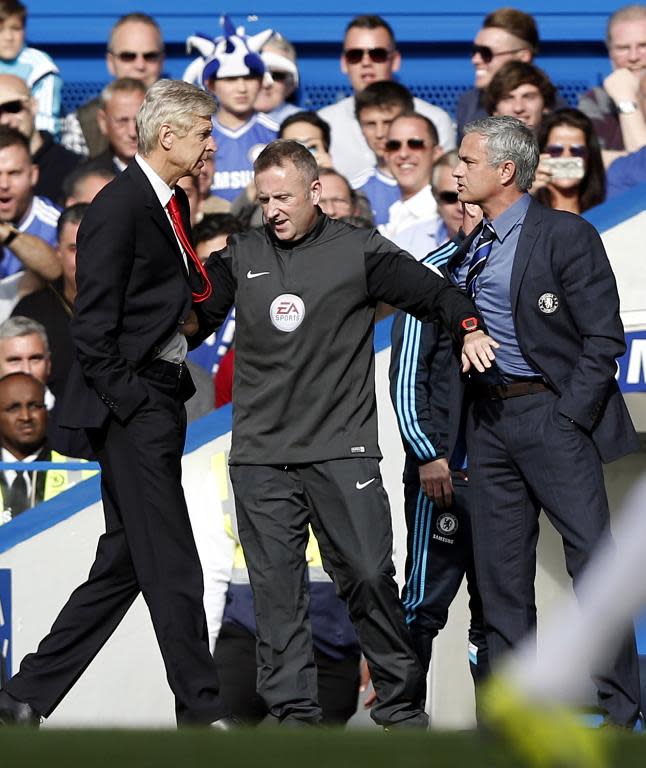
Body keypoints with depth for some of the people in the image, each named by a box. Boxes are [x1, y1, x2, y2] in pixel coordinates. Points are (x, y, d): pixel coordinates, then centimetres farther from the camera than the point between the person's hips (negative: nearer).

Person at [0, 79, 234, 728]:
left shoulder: (172, 205, 16)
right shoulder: (119, 207, -12)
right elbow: (93, 326, -15)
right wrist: (129, 401, -16)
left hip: (159, 402, 10)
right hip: (131, 407, -10)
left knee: (122, 566, 10)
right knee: (172, 569, -6)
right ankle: (201, 712, -2)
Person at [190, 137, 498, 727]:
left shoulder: (358, 251, 4)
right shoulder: (241, 256, 12)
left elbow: (430, 290, 3)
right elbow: (194, 321, 16)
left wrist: (470, 328, -15)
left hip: (341, 451, -2)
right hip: (260, 457, 3)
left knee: (369, 576, -5)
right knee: (276, 587, 1)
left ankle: (402, 705, 7)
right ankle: (293, 712, 7)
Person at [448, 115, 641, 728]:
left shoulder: (565, 235, -7)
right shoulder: (466, 250, 12)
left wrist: (567, 417, -13)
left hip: (552, 411, -6)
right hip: (487, 418, 6)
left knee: (593, 558, -8)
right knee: (500, 571, 7)